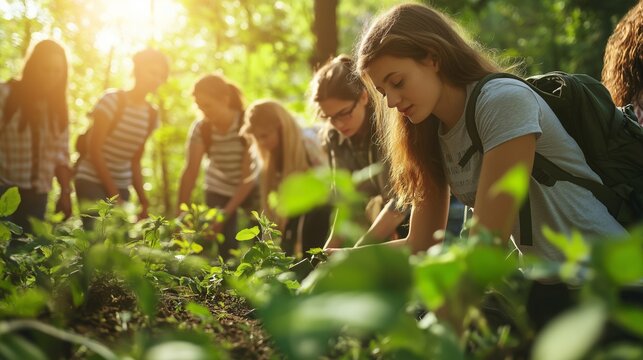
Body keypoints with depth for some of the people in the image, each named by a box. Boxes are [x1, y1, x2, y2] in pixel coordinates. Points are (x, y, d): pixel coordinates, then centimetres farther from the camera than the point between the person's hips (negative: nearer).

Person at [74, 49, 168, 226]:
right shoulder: (112, 100, -10)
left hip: (121, 184, 5)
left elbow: (135, 160, 10)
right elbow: (94, 150, -13)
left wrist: (143, 199, 1)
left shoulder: (151, 115, 6)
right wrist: (113, 194, -15)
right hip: (92, 180, -5)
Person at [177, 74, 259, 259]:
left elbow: (247, 176, -24)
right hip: (218, 191, 2)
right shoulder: (200, 129, -15)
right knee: (226, 248, -5)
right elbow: (190, 171, -19)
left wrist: (225, 214, -29)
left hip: (251, 189, -2)